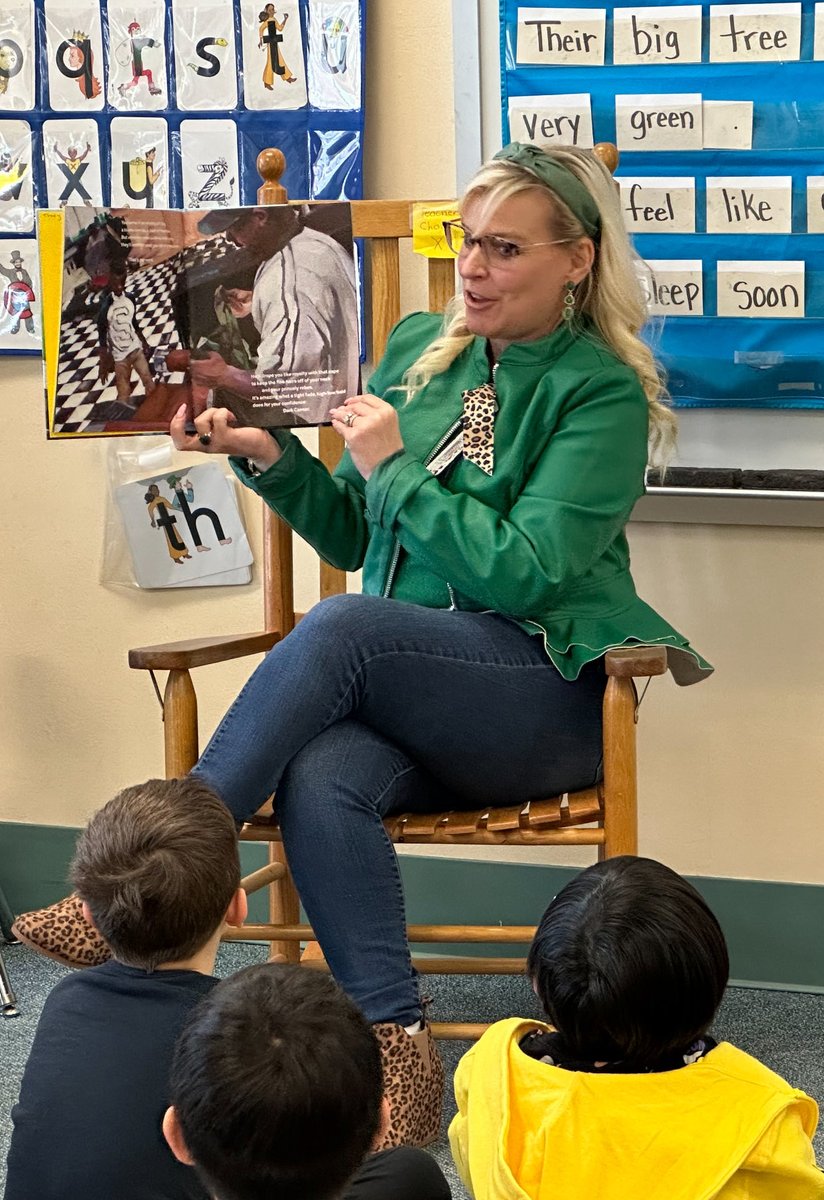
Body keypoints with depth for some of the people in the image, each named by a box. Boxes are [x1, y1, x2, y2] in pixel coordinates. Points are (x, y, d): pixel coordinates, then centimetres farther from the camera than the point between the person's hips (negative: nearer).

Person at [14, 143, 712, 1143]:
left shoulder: (602, 393, -3)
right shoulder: (418, 349, 15)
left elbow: (524, 572, -12)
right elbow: (355, 538, 20)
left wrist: (397, 468, -12)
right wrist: (269, 458, 3)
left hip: (546, 696, -5)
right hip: (403, 690, 5)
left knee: (341, 626, -33)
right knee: (320, 781, -32)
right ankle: (395, 1050, -34)